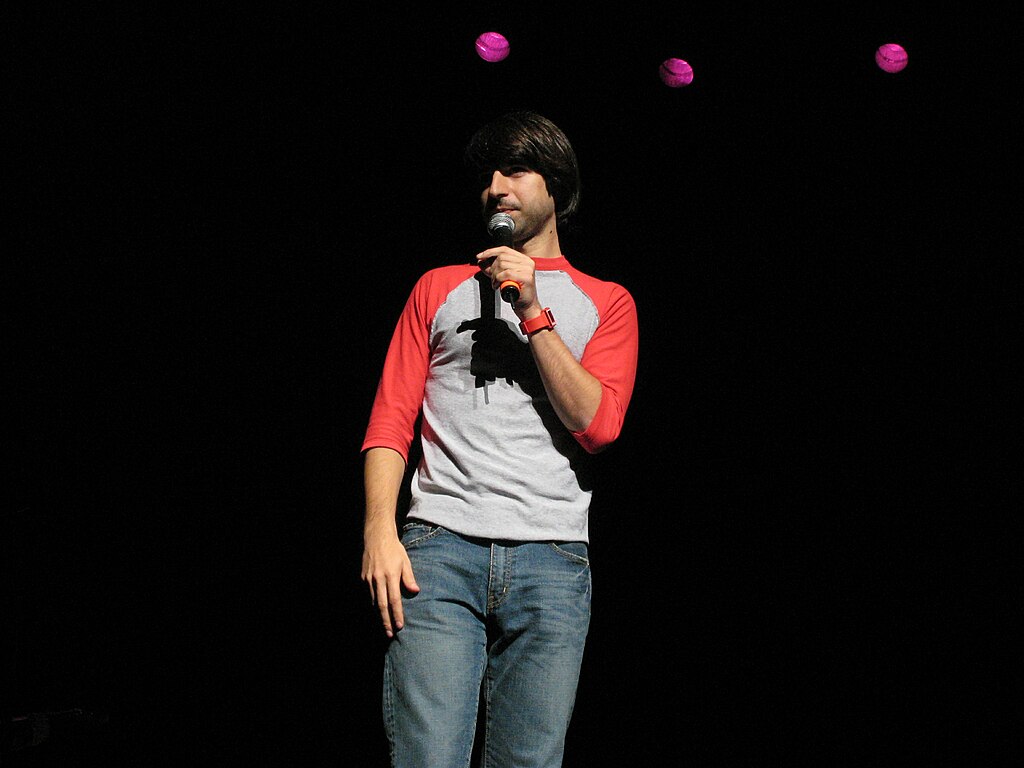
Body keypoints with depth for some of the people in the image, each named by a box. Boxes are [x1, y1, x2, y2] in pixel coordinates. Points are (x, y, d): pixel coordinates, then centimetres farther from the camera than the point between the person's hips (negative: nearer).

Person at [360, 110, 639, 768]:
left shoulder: (605, 303, 16)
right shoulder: (440, 288, 20)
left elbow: (598, 422, 0)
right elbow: (391, 420, 11)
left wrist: (533, 313, -4)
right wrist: (380, 531, -5)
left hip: (553, 559, 0)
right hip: (441, 548, 0)